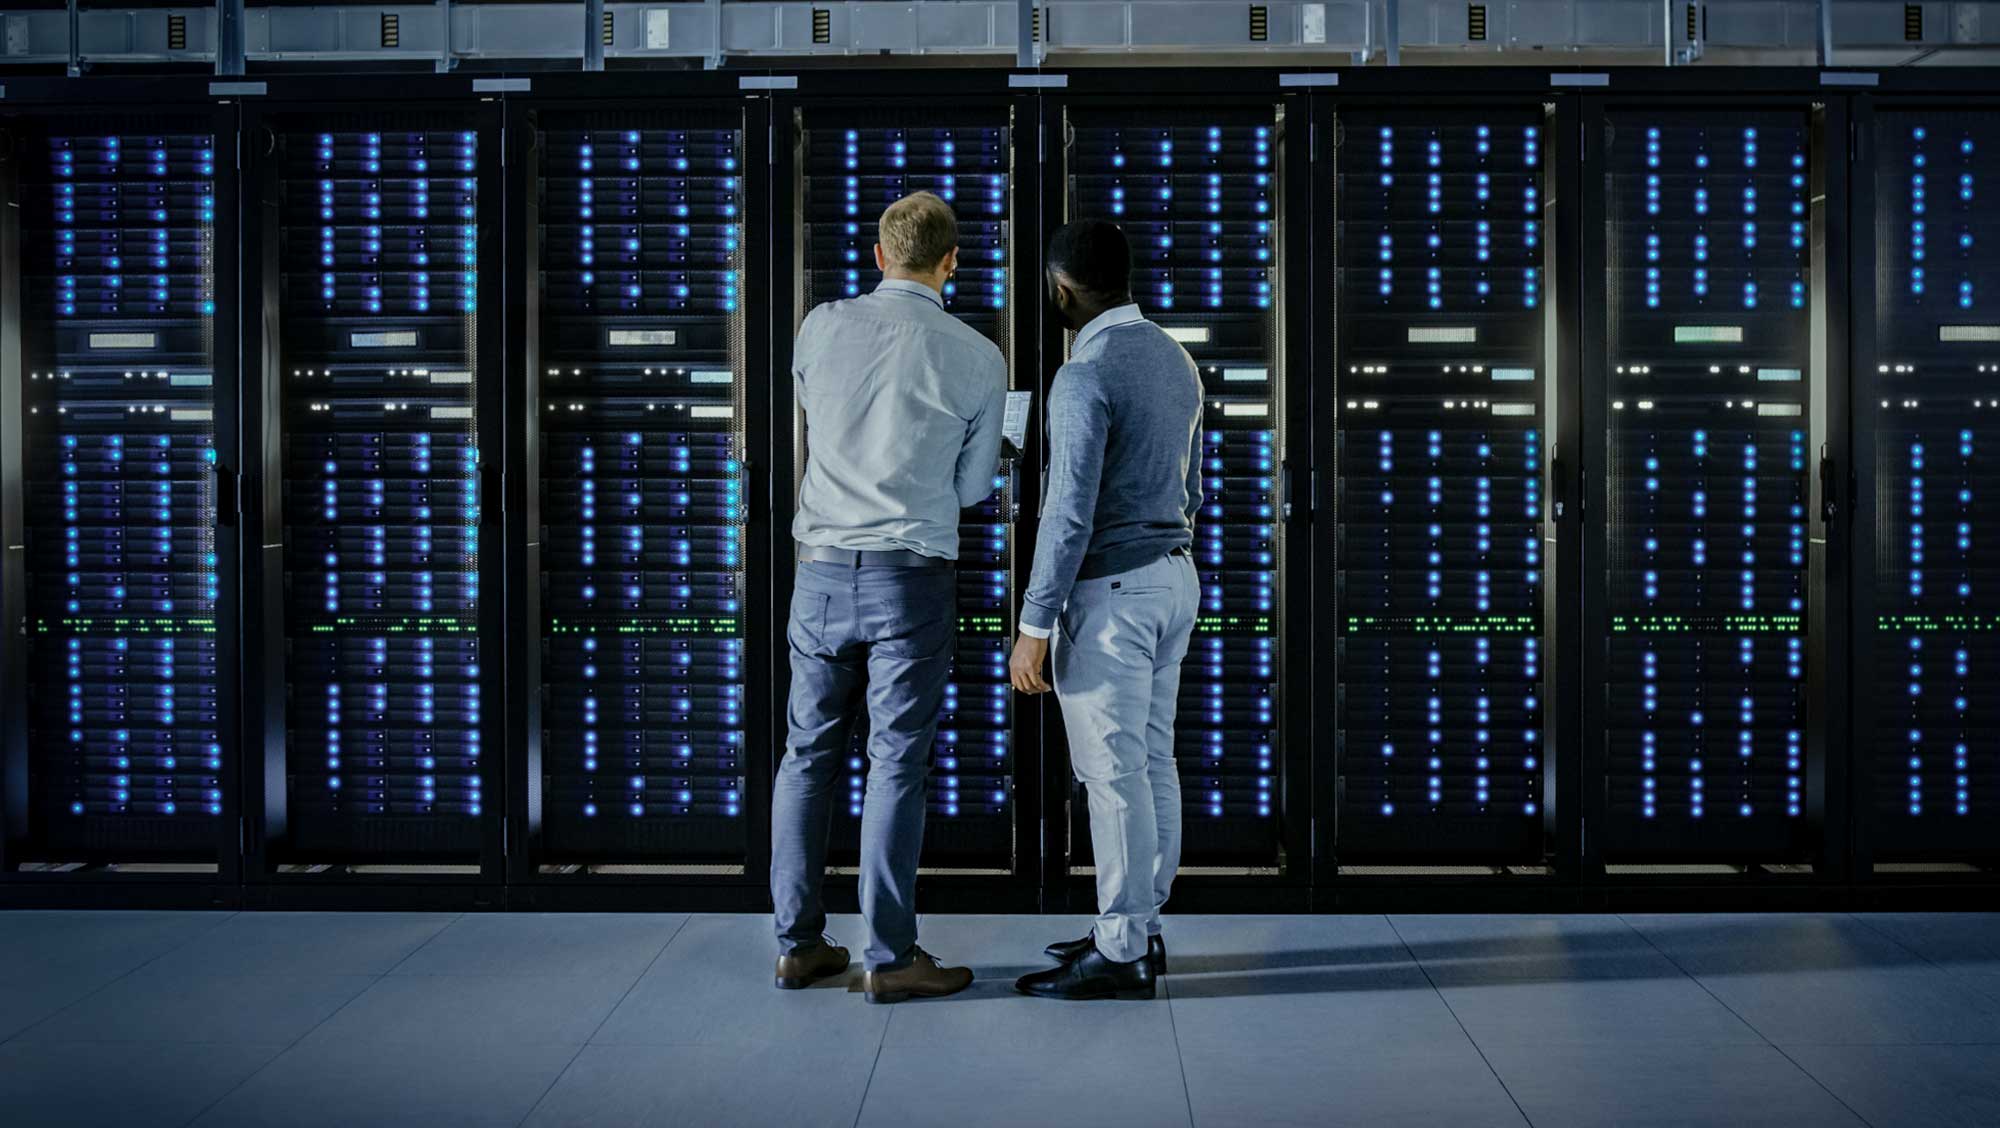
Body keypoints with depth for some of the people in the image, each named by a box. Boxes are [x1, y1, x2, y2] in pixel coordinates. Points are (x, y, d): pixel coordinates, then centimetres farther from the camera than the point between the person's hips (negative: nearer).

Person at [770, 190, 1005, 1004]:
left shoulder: (822, 326, 2)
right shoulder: (977, 359, -3)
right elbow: (973, 488, 5)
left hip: (821, 568, 3)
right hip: (911, 577, -3)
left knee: (810, 751, 12)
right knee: (897, 760, 2)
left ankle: (799, 942, 18)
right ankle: (889, 957, 7)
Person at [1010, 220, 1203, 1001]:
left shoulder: (1086, 375, -17)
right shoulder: (1175, 361, 11)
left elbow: (1071, 513, -21)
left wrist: (1034, 626, -17)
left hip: (1111, 591, -9)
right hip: (1173, 578, 10)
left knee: (1114, 772, -3)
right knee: (1152, 762, 13)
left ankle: (1121, 956, 4)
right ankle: (1139, 928, 23)